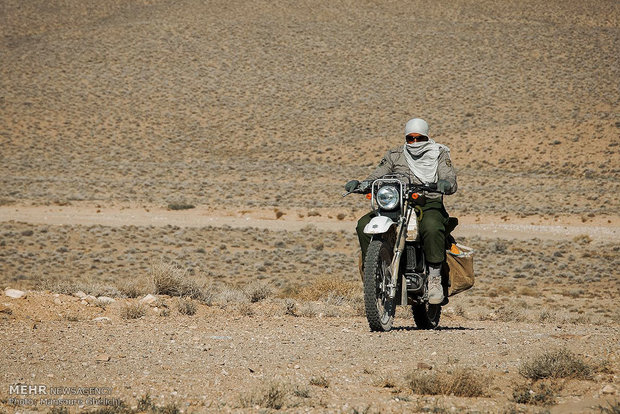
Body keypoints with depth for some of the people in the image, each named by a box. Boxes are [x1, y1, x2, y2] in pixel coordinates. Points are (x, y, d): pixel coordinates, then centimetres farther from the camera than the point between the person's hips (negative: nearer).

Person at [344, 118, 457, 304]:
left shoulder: (439, 154, 9)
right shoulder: (395, 155, 17)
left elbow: (451, 181, -3)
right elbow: (377, 175, 9)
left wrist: (446, 184, -30)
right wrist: (361, 184, -15)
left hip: (429, 204, -3)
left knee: (432, 227, -40)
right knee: (364, 225, -20)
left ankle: (434, 279, -30)